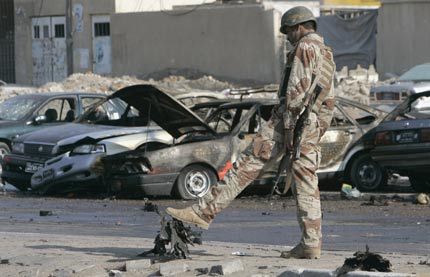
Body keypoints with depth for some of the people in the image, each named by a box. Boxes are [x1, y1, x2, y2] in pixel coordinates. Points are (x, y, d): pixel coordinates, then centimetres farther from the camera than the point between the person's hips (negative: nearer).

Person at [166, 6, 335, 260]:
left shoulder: (305, 48, -7)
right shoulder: (328, 56, 22)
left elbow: (297, 89, -16)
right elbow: (329, 102, 23)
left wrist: (289, 127, -20)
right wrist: (317, 133, 24)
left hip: (291, 121, -8)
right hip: (312, 129, 9)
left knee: (245, 167, -9)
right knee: (307, 186, 5)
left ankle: (204, 212, -11)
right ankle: (311, 244, 1)